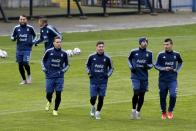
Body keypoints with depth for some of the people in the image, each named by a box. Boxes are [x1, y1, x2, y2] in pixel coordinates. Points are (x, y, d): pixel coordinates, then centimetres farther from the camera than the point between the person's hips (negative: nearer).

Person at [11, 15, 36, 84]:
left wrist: (33, 42, -1)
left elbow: (34, 36, 15)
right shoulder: (16, 28, 2)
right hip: (19, 49, 3)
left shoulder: (30, 28, -1)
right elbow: (12, 37, 9)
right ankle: (24, 80, 21)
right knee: (20, 64, 4)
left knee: (25, 63, -17)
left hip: (27, 48, -3)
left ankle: (29, 75, 12)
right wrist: (15, 38, -13)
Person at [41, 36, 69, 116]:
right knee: (49, 93, 1)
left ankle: (55, 110, 11)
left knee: (58, 94, -5)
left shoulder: (64, 53, 1)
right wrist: (44, 69, 3)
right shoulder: (49, 52, -2)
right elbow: (43, 61, 14)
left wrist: (63, 70, 1)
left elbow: (67, 64, 15)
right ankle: (49, 102, 37)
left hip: (59, 77, 1)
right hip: (49, 76, -1)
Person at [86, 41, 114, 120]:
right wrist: (89, 73, 1)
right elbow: (87, 65, 16)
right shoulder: (92, 57, 0)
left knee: (101, 98, -2)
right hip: (93, 81, 0)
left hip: (103, 81, 0)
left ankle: (98, 112, 14)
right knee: (93, 98, -4)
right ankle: (93, 107, 28)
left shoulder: (107, 58, -1)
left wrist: (108, 74, -2)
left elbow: (111, 68, 13)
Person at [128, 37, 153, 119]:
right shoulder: (134, 52, 0)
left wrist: (147, 66, -10)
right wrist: (131, 67, 0)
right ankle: (133, 110, 5)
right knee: (136, 93, -14)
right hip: (135, 76, -3)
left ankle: (138, 112, 18)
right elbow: (129, 59, 16)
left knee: (142, 95, 4)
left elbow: (151, 64, 12)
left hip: (144, 77, 3)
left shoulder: (149, 53, 5)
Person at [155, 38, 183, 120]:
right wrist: (164, 68, -19)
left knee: (173, 95, -16)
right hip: (162, 79, 0)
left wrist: (177, 70, 7)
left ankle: (170, 111, 7)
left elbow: (180, 62, 22)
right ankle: (163, 113, 25)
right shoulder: (161, 55, -3)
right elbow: (156, 66, -2)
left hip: (172, 79, 0)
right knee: (162, 97, 5)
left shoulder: (176, 54, 3)